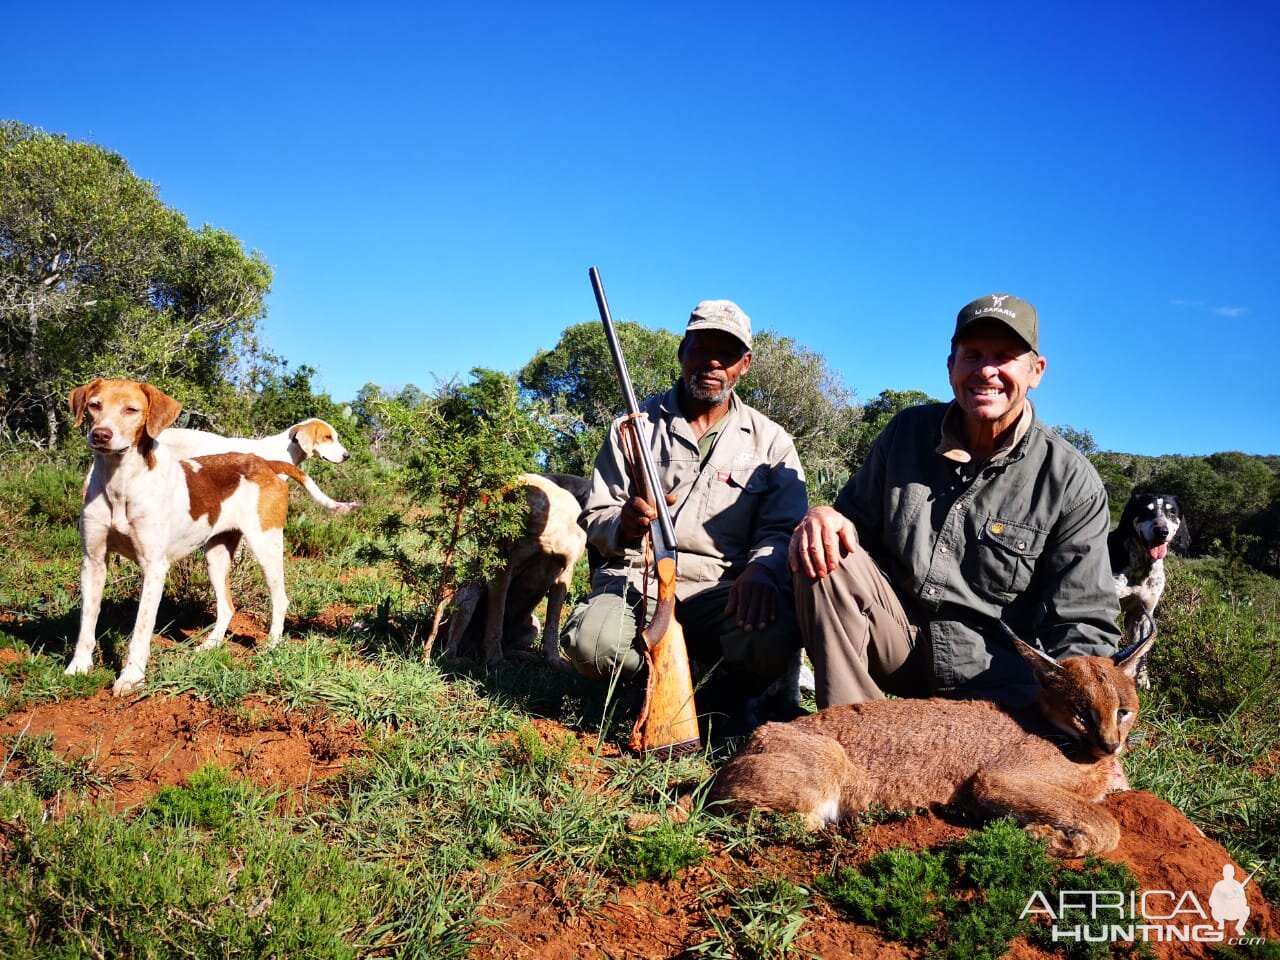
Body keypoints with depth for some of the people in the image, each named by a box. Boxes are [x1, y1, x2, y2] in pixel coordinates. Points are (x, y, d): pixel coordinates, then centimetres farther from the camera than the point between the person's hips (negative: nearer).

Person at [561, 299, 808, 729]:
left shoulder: (769, 440, 9)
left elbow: (783, 529, 0)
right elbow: (595, 517, 7)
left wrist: (763, 569, -24)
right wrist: (624, 525, -18)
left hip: (721, 592, 0)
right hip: (635, 580, 1)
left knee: (775, 632, -34)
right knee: (590, 641, -33)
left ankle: (722, 698, 1)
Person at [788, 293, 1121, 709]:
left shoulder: (1072, 482, -6)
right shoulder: (907, 431, 3)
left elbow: (1083, 626, -6)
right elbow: (859, 517, 10)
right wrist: (828, 519, -16)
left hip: (995, 673, -3)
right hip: (899, 640, 3)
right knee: (825, 559, -24)